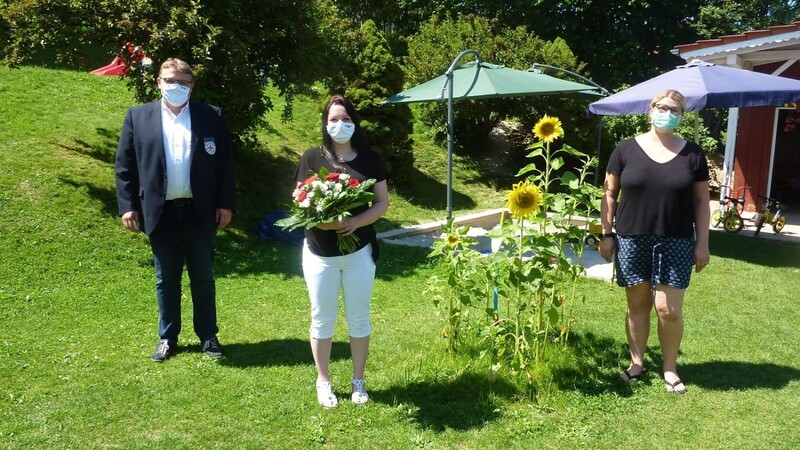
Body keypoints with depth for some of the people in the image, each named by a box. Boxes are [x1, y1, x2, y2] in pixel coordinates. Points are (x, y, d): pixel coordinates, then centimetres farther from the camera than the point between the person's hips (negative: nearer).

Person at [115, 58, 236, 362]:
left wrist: (226, 203, -3)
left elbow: (225, 162, 1)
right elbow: (125, 165, 2)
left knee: (203, 277, 10)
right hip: (160, 213, 0)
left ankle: (208, 336, 24)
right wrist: (127, 206, -4)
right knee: (166, 279, 12)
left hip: (200, 212, 0)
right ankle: (167, 337, 26)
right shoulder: (138, 116, 2)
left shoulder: (211, 116, 1)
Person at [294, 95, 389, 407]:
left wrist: (356, 222, -17)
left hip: (359, 251, 1)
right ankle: (323, 382, 27)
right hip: (320, 253, -1)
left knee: (358, 318, 12)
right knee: (322, 320, 10)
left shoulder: (369, 160, 0)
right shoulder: (312, 157, -2)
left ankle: (358, 381, 28)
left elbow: (382, 203, 0)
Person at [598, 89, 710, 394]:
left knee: (669, 310, 1)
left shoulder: (692, 154, 3)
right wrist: (607, 234, -1)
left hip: (676, 243, 0)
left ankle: (669, 368, 20)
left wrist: (702, 243, 2)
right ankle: (637, 362, 26)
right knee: (638, 304, 10)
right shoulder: (626, 149, 0)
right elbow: (610, 194, 3)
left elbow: (701, 201, 6)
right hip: (632, 240, 0)